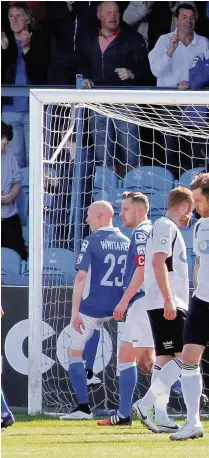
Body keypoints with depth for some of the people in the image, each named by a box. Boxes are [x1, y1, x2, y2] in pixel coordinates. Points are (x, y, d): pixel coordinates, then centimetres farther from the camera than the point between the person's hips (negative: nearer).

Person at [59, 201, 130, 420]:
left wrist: (75, 311, -13)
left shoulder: (92, 241, -8)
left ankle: (83, 407, -3)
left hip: (91, 307, -5)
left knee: (74, 352, 5)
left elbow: (81, 277, -14)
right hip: (118, 308, 5)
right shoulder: (126, 242, 8)